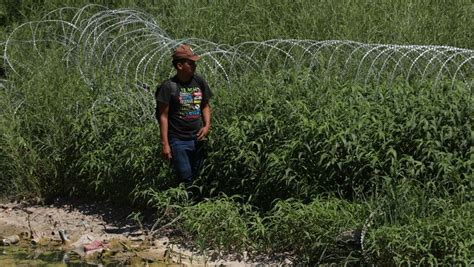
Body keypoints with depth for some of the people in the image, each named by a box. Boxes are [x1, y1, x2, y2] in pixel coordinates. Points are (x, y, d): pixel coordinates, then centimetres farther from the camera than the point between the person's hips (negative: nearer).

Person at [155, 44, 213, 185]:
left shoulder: (199, 82, 5)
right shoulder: (168, 86, -10)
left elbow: (205, 106, 17)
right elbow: (163, 116, -8)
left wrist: (207, 125, -1)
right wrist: (165, 144, -11)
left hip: (197, 139, 5)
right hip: (178, 141, -5)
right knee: (185, 180, -7)